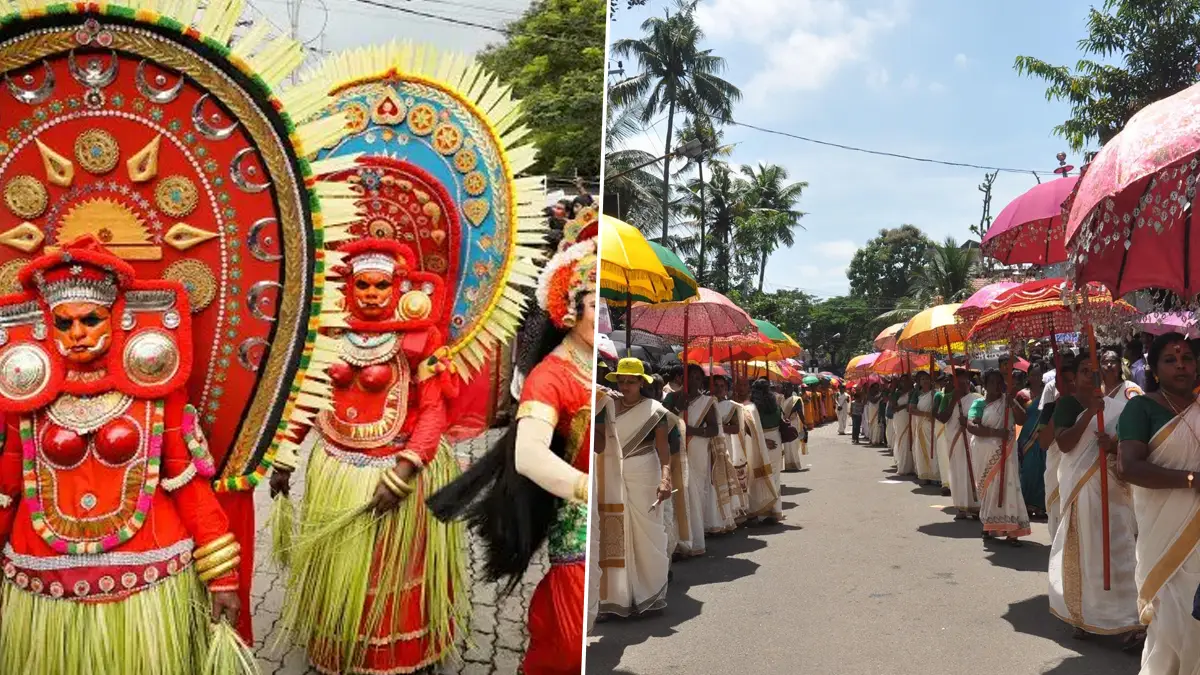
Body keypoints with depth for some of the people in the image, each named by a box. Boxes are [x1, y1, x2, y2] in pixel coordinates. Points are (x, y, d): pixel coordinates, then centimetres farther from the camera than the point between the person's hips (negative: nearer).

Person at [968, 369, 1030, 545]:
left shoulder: (1008, 401, 6)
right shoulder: (979, 403, 0)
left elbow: (1022, 420, -4)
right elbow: (971, 425, -14)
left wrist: (1013, 404, -19)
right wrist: (995, 432, -23)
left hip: (1004, 452, 0)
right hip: (985, 453, 0)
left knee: (1007, 486, -7)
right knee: (988, 488, 8)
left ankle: (1010, 530, -9)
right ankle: (989, 526, 21)